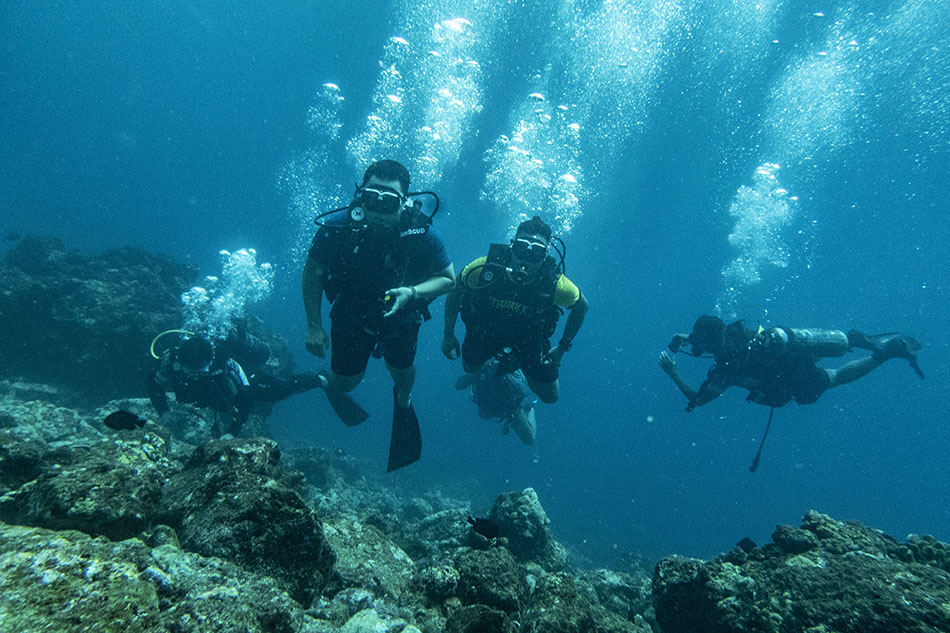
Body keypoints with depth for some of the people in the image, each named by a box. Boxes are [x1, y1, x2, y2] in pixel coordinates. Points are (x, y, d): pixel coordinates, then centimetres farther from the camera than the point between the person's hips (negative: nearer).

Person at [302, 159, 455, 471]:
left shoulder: (421, 233, -31)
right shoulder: (337, 228, -30)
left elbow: (448, 278, -18)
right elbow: (312, 273, -13)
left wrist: (413, 292, -36)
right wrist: (314, 325, -14)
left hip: (401, 315, 1)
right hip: (351, 314, 0)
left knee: (402, 372, 23)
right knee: (345, 382, 9)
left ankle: (403, 402, 60)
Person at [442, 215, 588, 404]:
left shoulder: (554, 283, -34)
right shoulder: (485, 268, -34)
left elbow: (581, 305, -11)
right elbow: (454, 292, -14)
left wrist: (562, 347, -6)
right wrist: (448, 335, -10)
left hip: (527, 339, 0)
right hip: (484, 330, 0)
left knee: (550, 397, 9)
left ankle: (521, 368, 35)